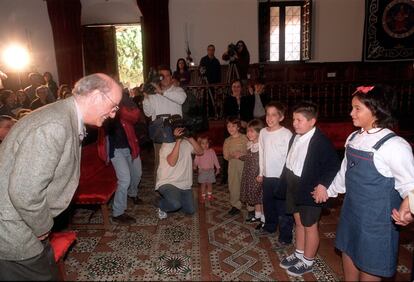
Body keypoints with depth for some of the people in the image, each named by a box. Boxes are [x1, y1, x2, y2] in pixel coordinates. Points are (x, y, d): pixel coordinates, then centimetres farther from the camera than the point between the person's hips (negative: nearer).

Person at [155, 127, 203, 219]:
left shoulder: (186, 143, 7)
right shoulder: (167, 144, -12)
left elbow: (200, 151, 1)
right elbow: (172, 162, -27)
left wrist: (190, 138, -10)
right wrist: (178, 140, -28)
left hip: (184, 184, 7)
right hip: (167, 183, -7)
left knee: (190, 211, 7)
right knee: (175, 204, -33)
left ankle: (172, 198, 30)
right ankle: (162, 206, 3)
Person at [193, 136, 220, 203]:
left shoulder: (211, 151, 1)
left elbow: (215, 160, 5)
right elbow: (196, 160, -8)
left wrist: (217, 168, 4)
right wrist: (195, 166, -27)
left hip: (210, 170, 2)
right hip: (202, 171, -1)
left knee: (209, 183, 10)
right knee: (203, 184, 3)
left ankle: (209, 195, 25)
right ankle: (203, 196, 14)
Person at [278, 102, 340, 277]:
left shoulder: (321, 142, -20)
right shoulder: (295, 137, 2)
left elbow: (334, 166, -20)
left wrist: (322, 185, -24)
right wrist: (285, 181, 9)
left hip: (310, 191, -7)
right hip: (294, 188, 7)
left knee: (309, 226, 11)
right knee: (298, 222, 21)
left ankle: (308, 262, 29)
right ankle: (299, 254, 40)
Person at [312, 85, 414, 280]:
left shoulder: (394, 145, -21)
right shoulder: (353, 138, 1)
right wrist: (329, 190, 24)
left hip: (376, 218, -6)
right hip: (351, 210, 6)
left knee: (369, 266, 10)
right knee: (348, 251, 21)